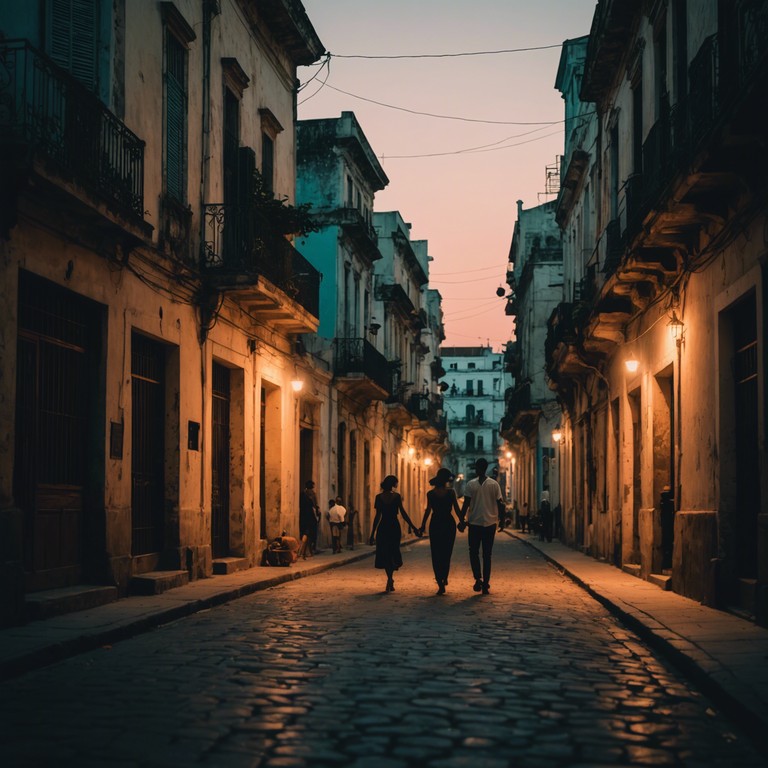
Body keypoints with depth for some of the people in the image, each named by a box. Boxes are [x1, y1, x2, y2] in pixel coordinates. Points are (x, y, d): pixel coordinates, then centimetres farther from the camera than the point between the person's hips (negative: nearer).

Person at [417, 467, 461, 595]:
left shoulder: (430, 493, -3)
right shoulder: (451, 492, -6)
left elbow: (428, 511, -2)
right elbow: (457, 510, -4)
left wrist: (422, 526, 7)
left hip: (435, 525, 0)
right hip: (449, 524, 0)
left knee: (436, 555, 5)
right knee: (446, 553, 18)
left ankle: (441, 584, -3)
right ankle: (444, 578, 27)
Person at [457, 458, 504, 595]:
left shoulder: (471, 484, -4)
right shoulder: (494, 484, 0)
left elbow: (466, 504, -6)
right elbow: (500, 504, 1)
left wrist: (461, 520, 2)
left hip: (474, 523, -1)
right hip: (490, 523, 1)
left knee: (474, 552, 12)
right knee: (487, 554, 9)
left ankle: (478, 578, -7)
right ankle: (485, 584, 6)